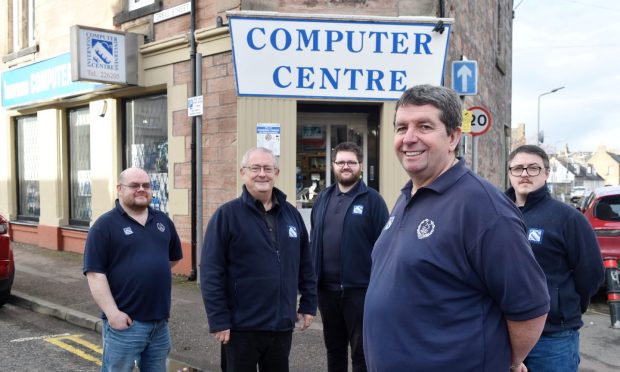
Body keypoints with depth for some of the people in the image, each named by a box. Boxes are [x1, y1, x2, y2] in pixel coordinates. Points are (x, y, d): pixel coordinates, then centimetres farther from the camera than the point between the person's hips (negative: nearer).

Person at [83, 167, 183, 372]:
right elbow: (95, 273, -13)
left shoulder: (163, 221, 10)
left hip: (160, 321, 6)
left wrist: (155, 270, 11)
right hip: (125, 322, -5)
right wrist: (113, 313, -17)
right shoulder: (105, 225, -8)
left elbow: (174, 257, 24)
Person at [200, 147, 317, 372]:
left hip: (282, 324, 5)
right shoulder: (227, 215, -9)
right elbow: (211, 273, -11)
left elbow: (305, 265, 13)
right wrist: (218, 320, -13)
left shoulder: (291, 214, 7)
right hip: (241, 327, -4)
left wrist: (309, 304, 11)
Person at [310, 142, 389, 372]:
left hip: (360, 289, -4)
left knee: (361, 351, 8)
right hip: (326, 288, 5)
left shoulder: (372, 200, -6)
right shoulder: (323, 198, 9)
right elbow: (313, 240, 12)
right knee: (334, 348, 19)